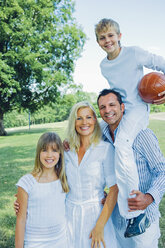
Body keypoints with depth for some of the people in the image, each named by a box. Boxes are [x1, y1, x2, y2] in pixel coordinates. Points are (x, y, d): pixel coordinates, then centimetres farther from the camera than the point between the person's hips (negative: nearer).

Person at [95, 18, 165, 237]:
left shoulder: (135, 53, -8)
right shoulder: (103, 66, 10)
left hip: (138, 108, -8)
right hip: (118, 110, 8)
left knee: (121, 143, -32)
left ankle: (135, 213, -26)